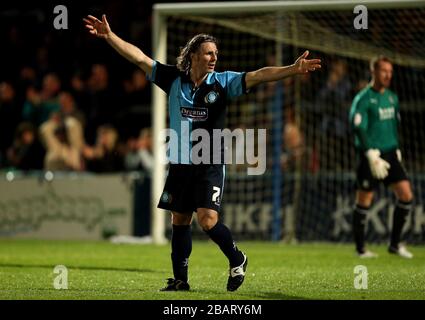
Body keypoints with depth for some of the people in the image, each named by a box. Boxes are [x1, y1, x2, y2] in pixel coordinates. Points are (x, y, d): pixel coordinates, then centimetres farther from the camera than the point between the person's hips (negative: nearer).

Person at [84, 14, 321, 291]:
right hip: (180, 164, 4)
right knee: (180, 221, 10)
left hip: (210, 166, -3)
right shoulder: (174, 79, 0)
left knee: (208, 220, -15)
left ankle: (237, 260, 9)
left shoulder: (222, 82, -6)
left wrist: (293, 69, -29)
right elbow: (139, 58, 1)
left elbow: (257, 76, -16)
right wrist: (109, 35, -3)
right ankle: (180, 281, 19)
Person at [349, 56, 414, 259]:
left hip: (390, 153, 7)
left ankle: (395, 244, 8)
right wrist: (372, 155, -22)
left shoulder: (392, 97, 13)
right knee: (364, 201, 0)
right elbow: (358, 128, -16)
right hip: (370, 155, -6)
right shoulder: (363, 99, -9)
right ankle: (360, 248, 10)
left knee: (406, 195, -3)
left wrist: (396, 149, 18)